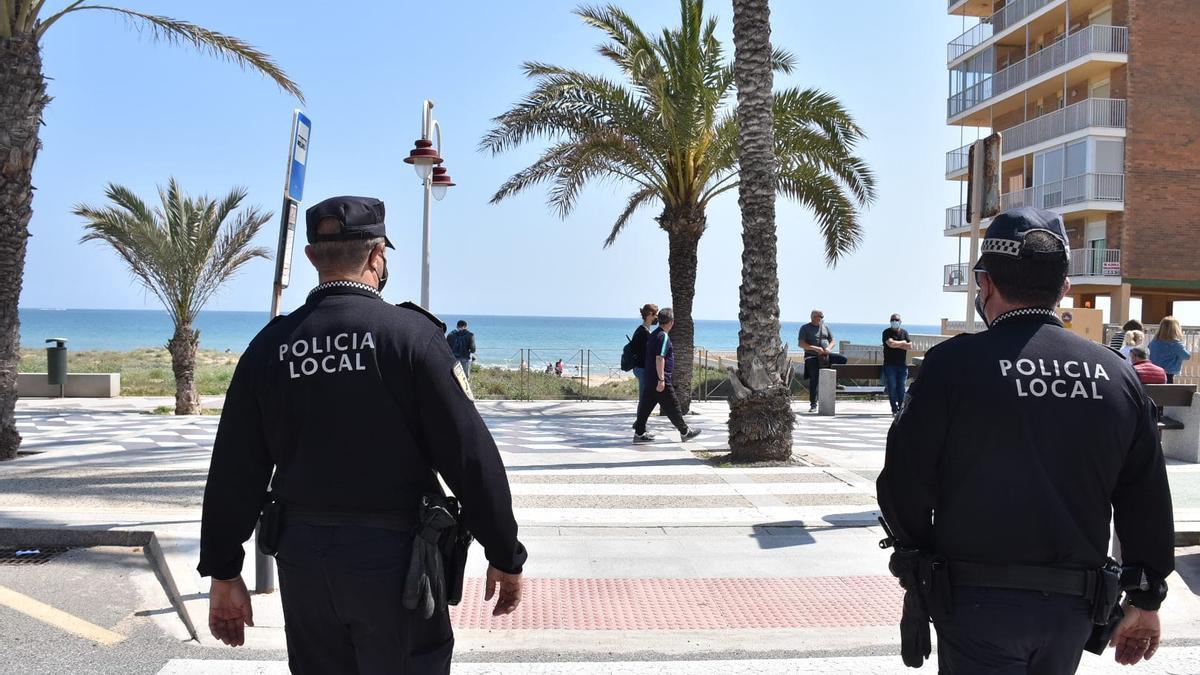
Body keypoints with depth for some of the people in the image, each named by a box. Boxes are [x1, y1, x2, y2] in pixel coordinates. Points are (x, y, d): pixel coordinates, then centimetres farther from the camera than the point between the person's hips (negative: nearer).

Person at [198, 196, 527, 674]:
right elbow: (470, 454, -12)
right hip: (392, 552, -4)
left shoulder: (270, 345, 1)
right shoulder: (410, 333, -11)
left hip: (301, 553, 4)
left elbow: (234, 471, 3)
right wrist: (506, 555, -3)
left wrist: (223, 573, 12)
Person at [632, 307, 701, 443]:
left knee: (646, 405, 9)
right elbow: (660, 358, -23)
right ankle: (685, 432, 11)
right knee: (672, 406, 1)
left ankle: (639, 433, 9)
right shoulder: (663, 336, -16)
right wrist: (661, 379, -23)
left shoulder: (653, 334, 14)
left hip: (650, 378, 10)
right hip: (660, 379, -10)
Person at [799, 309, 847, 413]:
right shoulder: (805, 328, 4)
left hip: (826, 355, 4)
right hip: (812, 357, -4)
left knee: (843, 359, -17)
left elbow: (832, 341, 17)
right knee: (814, 380, -12)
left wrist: (828, 348, -7)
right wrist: (815, 348, -18)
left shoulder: (825, 327, 18)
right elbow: (801, 344, -6)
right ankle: (813, 404, -6)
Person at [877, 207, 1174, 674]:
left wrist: (919, 560, 9)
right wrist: (1145, 602, 16)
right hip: (1072, 607, 6)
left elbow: (905, 486, -11)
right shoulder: (1117, 375, 1)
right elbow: (1148, 503, 5)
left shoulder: (953, 364, -14)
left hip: (977, 601, -5)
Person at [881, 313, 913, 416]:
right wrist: (902, 342, -2)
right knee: (892, 388, -5)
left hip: (902, 365, 3)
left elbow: (910, 346, 0)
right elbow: (891, 343, -17)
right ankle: (895, 410, -4)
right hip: (890, 365, -3)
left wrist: (896, 344, -8)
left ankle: (901, 409, 4)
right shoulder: (887, 332, 1)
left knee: (902, 388, 0)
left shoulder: (904, 332, 13)